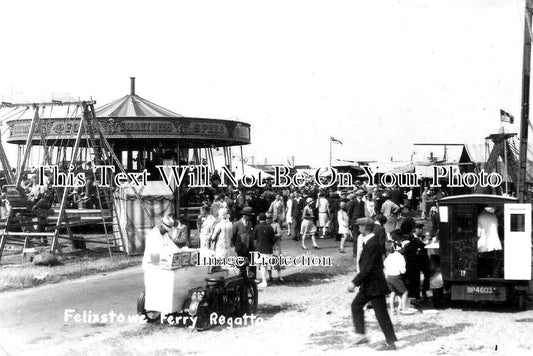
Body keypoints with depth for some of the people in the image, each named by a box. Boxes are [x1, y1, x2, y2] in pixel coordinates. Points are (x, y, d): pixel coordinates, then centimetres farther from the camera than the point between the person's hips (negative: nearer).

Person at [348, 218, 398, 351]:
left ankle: (391, 343, 6)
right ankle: (361, 334, 16)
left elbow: (367, 268, -25)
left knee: (381, 314, -2)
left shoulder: (372, 245, -22)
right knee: (356, 305, 12)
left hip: (375, 285, -10)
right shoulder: (368, 242, 9)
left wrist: (355, 282, -24)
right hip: (368, 285, 10)